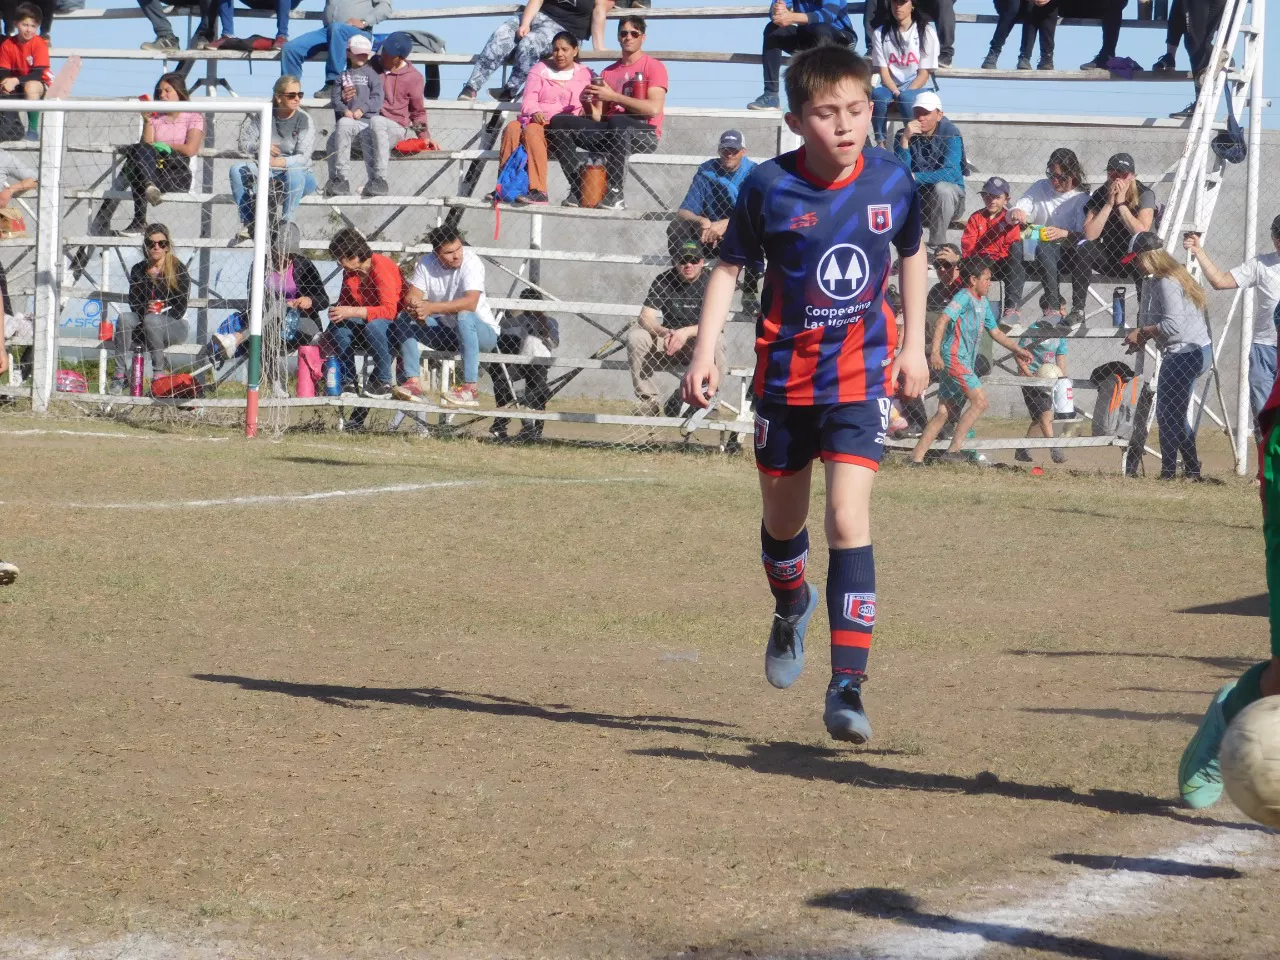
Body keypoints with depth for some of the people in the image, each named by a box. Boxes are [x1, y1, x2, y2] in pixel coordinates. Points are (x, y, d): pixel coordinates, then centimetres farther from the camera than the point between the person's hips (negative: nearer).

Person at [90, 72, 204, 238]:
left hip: (178, 176, -4)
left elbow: (190, 150, -1)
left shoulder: (193, 117, 14)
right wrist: (147, 122, 1)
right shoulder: (156, 117, 25)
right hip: (154, 172, 4)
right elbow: (146, 146, 11)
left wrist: (162, 146, 7)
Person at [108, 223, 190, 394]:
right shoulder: (138, 270, 6)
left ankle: (159, 373, -27)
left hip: (174, 326, -4)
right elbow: (134, 304, -1)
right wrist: (145, 310, -24)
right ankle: (121, 375, -30)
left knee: (152, 320, -36)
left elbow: (179, 309, -10)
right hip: (144, 325, 4)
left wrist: (158, 314, -25)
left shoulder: (178, 270, -7)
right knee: (125, 318, -28)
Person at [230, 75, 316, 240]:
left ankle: (288, 223, -33)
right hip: (267, 172, 3)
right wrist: (259, 148, -22)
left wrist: (278, 162, -35)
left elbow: (303, 158, -18)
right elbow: (244, 142, 1)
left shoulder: (304, 120, -8)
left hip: (300, 175, -3)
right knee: (237, 169, -22)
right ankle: (247, 223, -23)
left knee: (294, 173, -39)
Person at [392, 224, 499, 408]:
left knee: (464, 316, -37)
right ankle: (412, 382, -20)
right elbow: (411, 297, -12)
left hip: (482, 332, -5)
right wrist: (416, 307, -38)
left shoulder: (470, 261, -22)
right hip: (445, 332, 5)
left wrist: (431, 308, -40)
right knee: (406, 319, -14)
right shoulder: (427, 263, -7)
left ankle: (471, 388, -36)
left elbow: (470, 302, -34)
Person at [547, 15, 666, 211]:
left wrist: (613, 96, -14)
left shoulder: (654, 67, 2)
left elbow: (654, 109, -14)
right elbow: (599, 117, 15)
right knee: (559, 123, -13)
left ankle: (616, 193, -36)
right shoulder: (608, 72, 18)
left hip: (643, 134, -6)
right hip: (610, 134, 6)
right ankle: (579, 188, -21)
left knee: (617, 121, -40)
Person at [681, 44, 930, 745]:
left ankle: (847, 686, -16)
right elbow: (730, 267, -2)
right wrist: (705, 352, -11)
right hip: (786, 372, 1)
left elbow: (911, 255, 11)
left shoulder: (892, 181, -7)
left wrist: (913, 345, 11)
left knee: (848, 518, -16)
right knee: (783, 519, 18)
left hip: (862, 373, -1)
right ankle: (791, 607, 52)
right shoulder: (769, 187, -12)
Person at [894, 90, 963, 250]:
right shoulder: (905, 135, -4)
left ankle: (937, 246, -21)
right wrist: (905, 140, -27)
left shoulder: (950, 134, -13)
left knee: (941, 188, -36)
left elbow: (950, 174, -25)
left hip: (949, 200, -3)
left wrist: (914, 177, -31)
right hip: (916, 199, 3)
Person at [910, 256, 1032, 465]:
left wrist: (1017, 350, 27)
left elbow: (995, 332, 30)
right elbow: (942, 320, -19)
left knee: (945, 412, 7)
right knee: (980, 401, -15)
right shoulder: (965, 297, -9)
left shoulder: (983, 303, 20)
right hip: (954, 358, -10)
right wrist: (935, 351, -27)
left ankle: (917, 456, 7)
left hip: (965, 362, 10)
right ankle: (953, 450, -16)